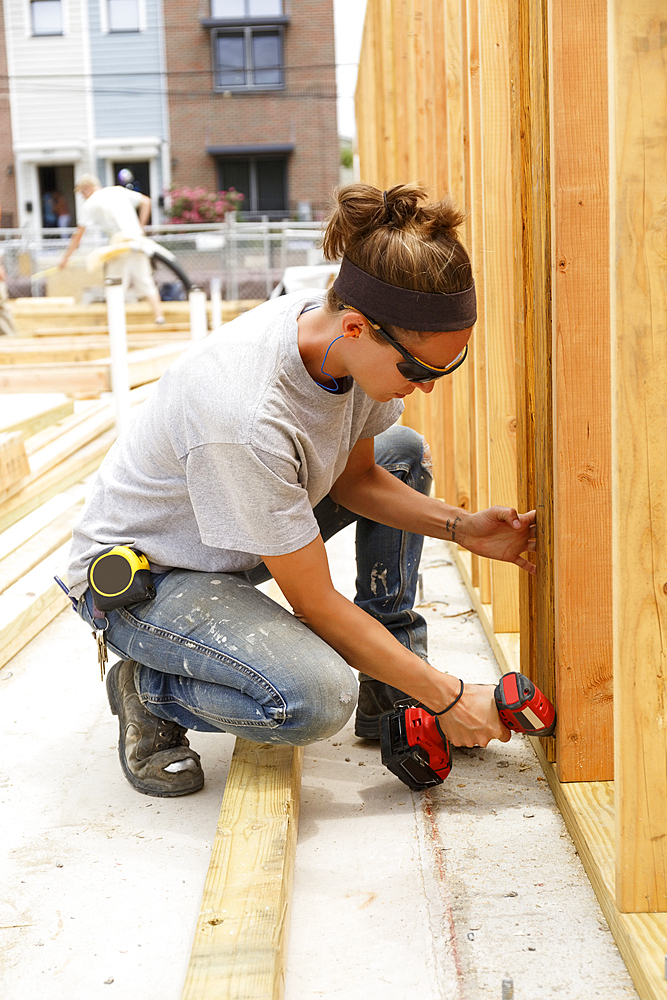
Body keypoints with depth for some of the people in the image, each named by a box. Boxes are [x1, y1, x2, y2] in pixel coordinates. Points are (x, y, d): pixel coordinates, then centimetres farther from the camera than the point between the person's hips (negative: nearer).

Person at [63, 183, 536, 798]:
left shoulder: (358, 341, -16)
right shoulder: (244, 412, -38)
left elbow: (354, 478, 2)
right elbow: (316, 604, -28)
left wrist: (461, 527, -13)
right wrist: (449, 698, -21)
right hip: (137, 574, -9)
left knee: (404, 453, 4)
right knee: (314, 699, -32)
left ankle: (390, 701, 9)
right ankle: (147, 689, -1)